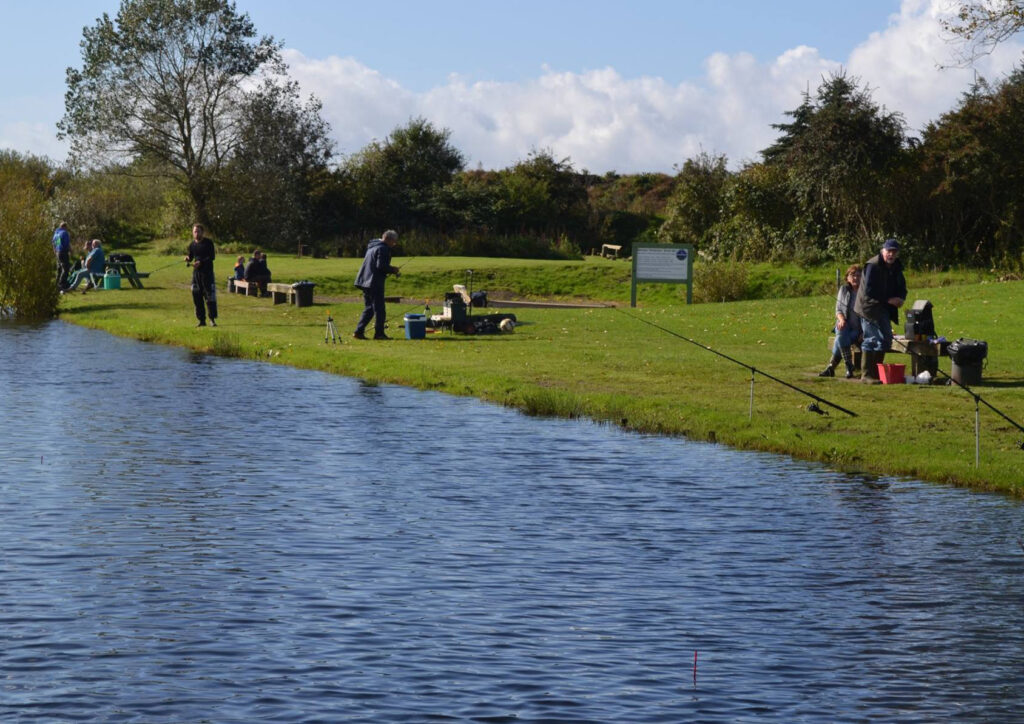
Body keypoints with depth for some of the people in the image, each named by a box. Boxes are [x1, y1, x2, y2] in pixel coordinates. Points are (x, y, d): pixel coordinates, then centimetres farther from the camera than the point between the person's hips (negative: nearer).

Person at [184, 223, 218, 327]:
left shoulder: (208, 243, -5)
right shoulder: (192, 245, 10)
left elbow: (212, 257, -10)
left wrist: (200, 262, -21)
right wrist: (188, 258, -6)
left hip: (207, 272, -5)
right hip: (196, 272, 5)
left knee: (210, 296, -7)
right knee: (196, 297, 3)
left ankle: (212, 319, -2)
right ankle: (201, 320, 9)